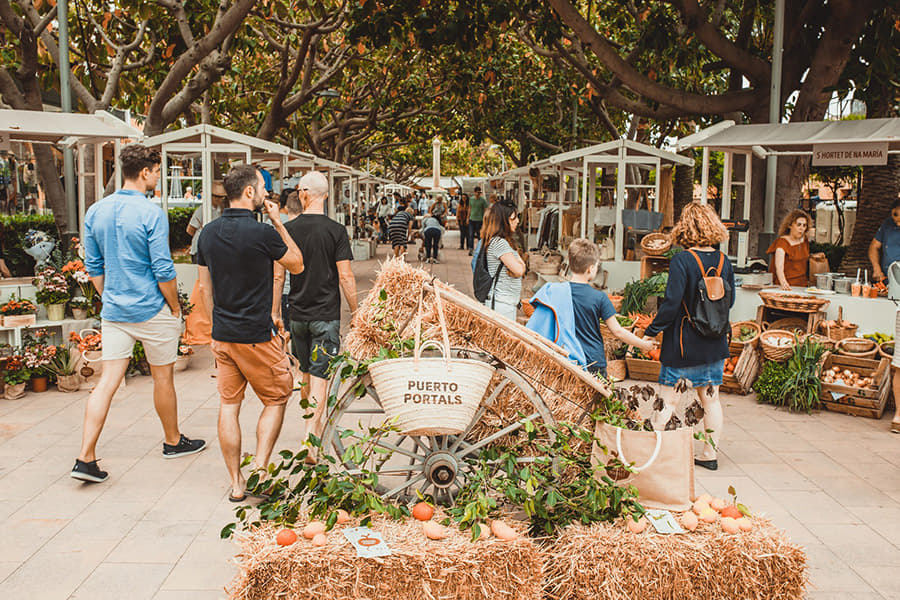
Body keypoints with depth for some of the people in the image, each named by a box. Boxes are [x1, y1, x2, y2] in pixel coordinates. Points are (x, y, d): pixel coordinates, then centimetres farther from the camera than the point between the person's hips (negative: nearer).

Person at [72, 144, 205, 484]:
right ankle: (173, 442, 29)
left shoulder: (96, 212, 5)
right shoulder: (151, 214, -15)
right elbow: (163, 271, -15)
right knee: (163, 378, 11)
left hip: (113, 312, 6)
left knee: (108, 381, 5)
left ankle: (86, 459, 1)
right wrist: (175, 307, -3)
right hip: (151, 311, -5)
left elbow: (93, 266, 11)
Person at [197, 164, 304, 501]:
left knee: (229, 405, 11)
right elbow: (296, 265, 1)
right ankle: (259, 469, 3)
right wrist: (278, 222, 2)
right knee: (276, 400, 11)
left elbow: (205, 286, 12)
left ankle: (236, 483, 17)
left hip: (223, 334, 6)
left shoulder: (208, 233, 4)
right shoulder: (263, 233, -16)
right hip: (257, 335, -6)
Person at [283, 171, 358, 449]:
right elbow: (345, 276, -11)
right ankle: (311, 438, -11)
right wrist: (355, 312, 0)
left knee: (307, 373, 19)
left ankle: (317, 422, 36)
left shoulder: (288, 230, -1)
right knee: (320, 376, -3)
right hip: (326, 315, -3)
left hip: (298, 314, 3)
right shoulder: (336, 231, -9)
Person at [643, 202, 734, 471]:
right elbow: (729, 301, 10)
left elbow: (671, 304, -20)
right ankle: (710, 454, 22)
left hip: (683, 344, -5)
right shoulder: (723, 261, 0)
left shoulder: (682, 260, -17)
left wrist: (650, 331, -10)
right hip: (715, 344, 6)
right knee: (710, 399, 13)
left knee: (669, 400, 3)